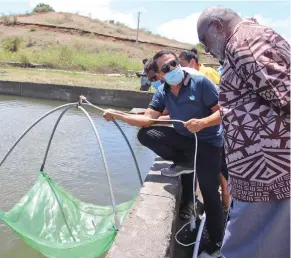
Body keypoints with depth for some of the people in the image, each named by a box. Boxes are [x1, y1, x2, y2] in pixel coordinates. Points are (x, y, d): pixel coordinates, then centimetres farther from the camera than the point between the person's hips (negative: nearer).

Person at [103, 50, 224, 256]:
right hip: (182, 138, 5)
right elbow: (148, 119, -12)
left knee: (209, 193, -3)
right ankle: (185, 164, 1)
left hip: (208, 142, -5)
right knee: (145, 135, -11)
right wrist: (120, 116, -24)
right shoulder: (162, 92, -3)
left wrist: (203, 122, -37)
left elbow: (223, 112, -18)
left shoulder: (200, 82, -18)